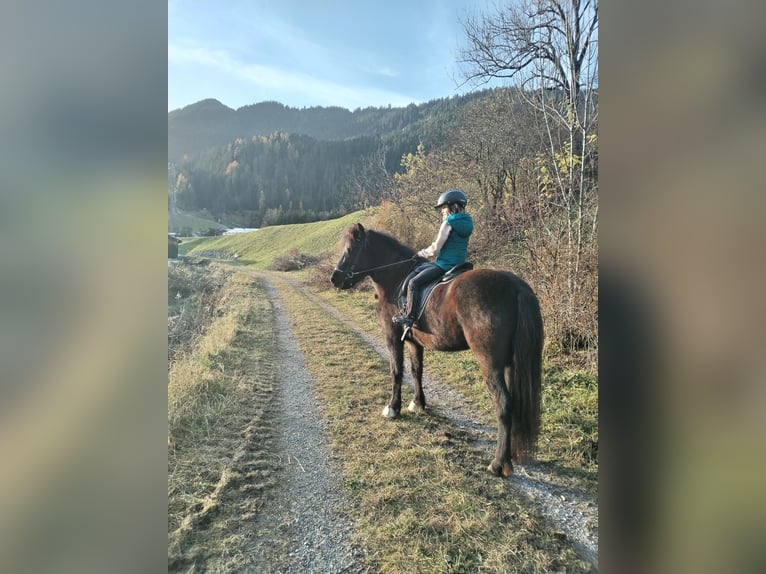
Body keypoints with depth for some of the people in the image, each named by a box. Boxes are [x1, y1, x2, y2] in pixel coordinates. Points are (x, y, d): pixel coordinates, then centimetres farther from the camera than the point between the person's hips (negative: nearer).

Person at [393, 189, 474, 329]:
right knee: (417, 270, 23)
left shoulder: (448, 223, -14)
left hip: (445, 265, -10)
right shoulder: (466, 223, 11)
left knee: (414, 283, -13)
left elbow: (434, 250, -14)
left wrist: (421, 253, 1)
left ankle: (409, 317, -10)